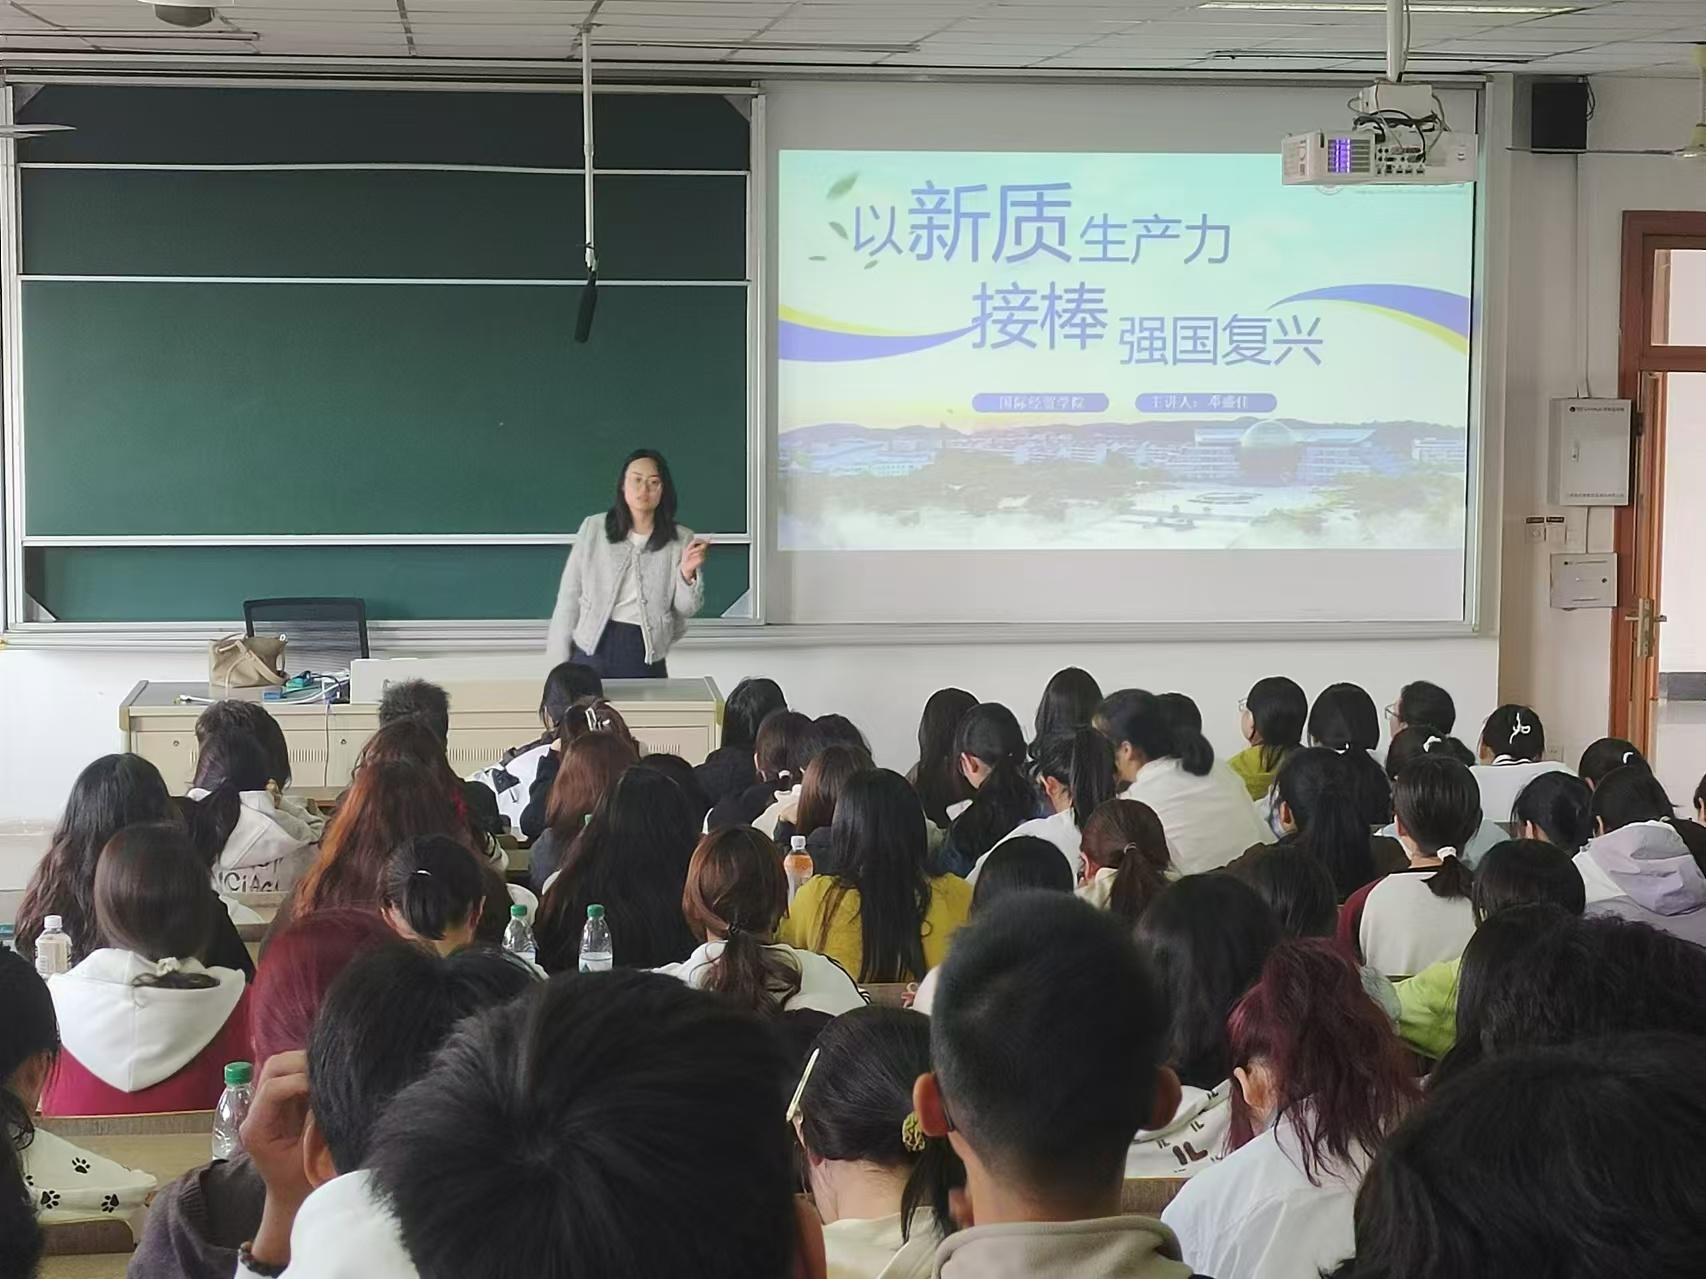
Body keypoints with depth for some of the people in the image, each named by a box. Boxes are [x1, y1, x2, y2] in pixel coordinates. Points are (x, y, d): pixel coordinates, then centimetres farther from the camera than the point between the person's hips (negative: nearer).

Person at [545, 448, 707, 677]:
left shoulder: (680, 540, 1)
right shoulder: (593, 528, 1)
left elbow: (686, 608, 1)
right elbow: (569, 595, 3)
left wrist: (688, 573, -19)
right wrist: (560, 661, 1)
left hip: (646, 658, 0)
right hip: (594, 649, 0)